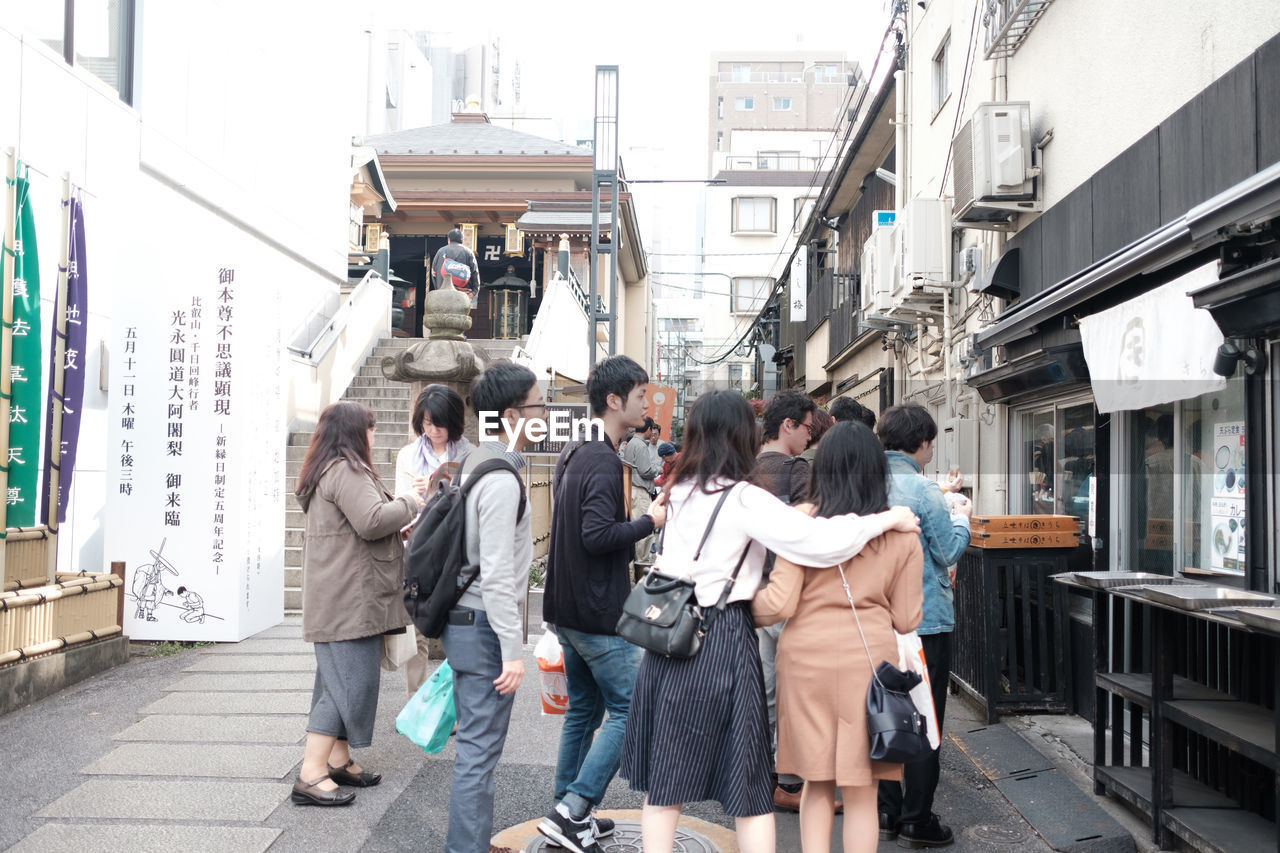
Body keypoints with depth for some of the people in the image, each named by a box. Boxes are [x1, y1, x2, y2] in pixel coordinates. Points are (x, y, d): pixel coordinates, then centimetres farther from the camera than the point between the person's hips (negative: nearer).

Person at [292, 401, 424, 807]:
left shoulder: (327, 470, 20)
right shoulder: (346, 470, -15)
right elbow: (371, 521, -24)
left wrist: (397, 506, 10)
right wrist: (408, 503, -9)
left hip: (339, 601, 11)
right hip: (349, 601, -11)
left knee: (342, 680, 15)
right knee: (349, 681, -10)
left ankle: (339, 760, 23)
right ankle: (311, 776, -9)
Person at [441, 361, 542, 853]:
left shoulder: (473, 464, 11)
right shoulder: (502, 481, -19)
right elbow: (497, 576, -23)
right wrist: (513, 650, -19)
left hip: (464, 621, 10)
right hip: (484, 626, -10)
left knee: (477, 745, 17)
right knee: (480, 749, -3)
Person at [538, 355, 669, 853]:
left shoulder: (573, 455, 13)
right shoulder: (604, 463, -18)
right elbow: (597, 534, -26)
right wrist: (650, 522, -14)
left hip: (568, 607, 10)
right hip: (600, 612, -10)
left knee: (584, 708, 16)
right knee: (628, 710, -3)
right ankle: (572, 809, -5)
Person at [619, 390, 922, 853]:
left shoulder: (680, 492, 8)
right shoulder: (744, 500, -11)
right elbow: (817, 540, -19)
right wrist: (888, 519, -8)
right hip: (722, 642, -6)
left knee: (665, 783, 12)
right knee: (749, 785, 7)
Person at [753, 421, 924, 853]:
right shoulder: (902, 533, -1)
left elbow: (779, 604, -9)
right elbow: (906, 620, 3)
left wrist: (746, 606, 10)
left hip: (806, 659, 0)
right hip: (870, 660, 0)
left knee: (817, 784, 15)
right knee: (861, 793, 11)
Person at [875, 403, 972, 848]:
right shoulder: (922, 489, -16)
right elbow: (949, 551, -11)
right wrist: (962, 517, 9)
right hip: (924, 619, -6)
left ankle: (888, 811, 21)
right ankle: (917, 820, 9)